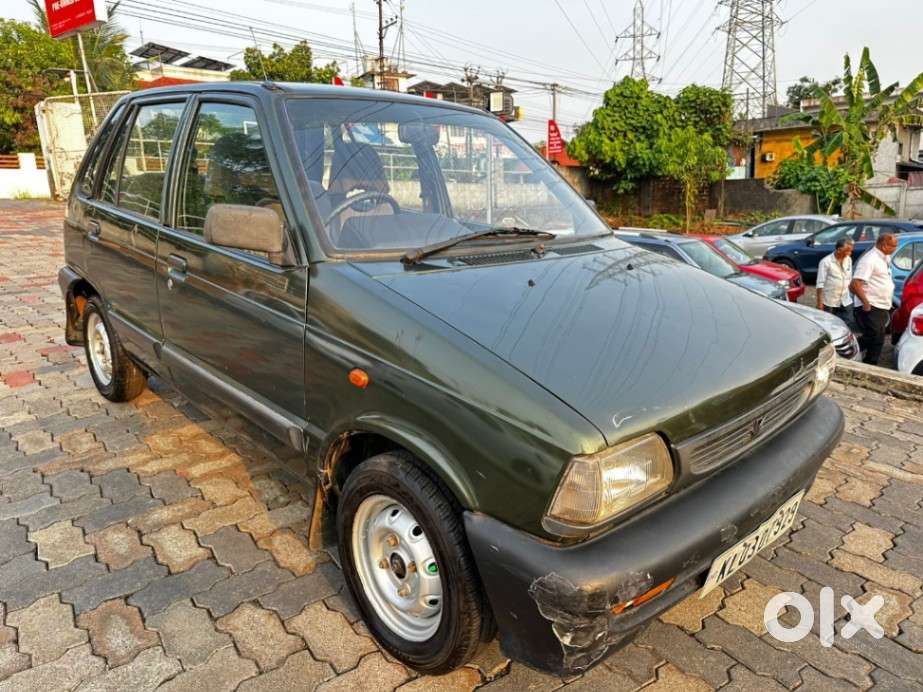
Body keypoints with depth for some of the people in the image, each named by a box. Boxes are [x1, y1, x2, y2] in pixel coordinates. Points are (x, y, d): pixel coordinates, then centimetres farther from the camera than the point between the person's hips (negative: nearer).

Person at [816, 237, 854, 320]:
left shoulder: (848, 260, 6)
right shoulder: (826, 262, -12)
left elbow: (850, 280, 16)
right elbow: (820, 284, -14)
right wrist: (820, 302, -16)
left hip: (845, 302, 6)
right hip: (829, 303, -5)